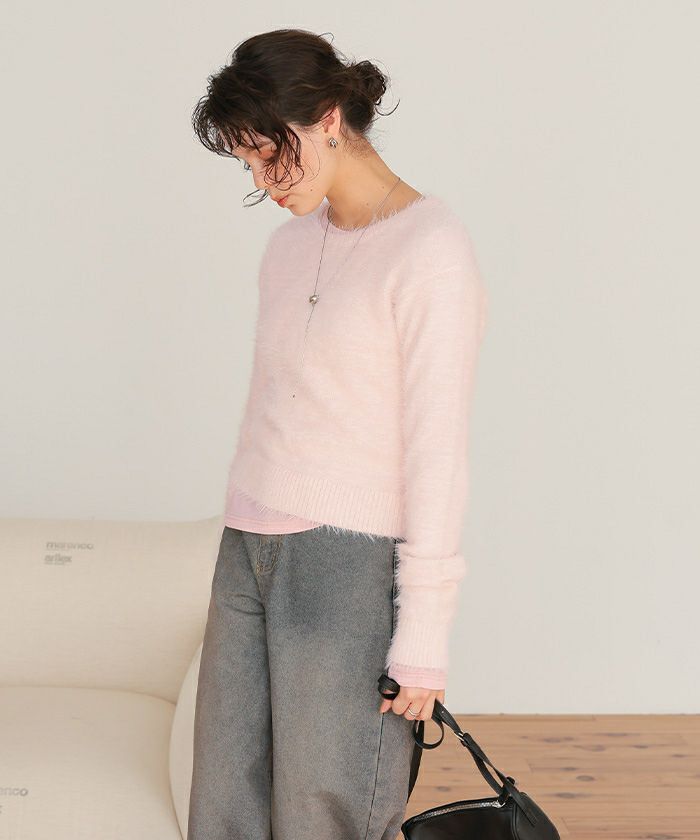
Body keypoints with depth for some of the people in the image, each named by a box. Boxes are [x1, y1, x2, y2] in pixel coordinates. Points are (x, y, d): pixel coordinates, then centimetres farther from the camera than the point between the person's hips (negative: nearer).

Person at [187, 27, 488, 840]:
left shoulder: (430, 250, -10)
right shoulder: (290, 244, 14)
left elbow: (438, 453, -13)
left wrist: (422, 638, -13)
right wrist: (247, 546, 18)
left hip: (352, 564, -7)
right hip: (250, 557, 8)